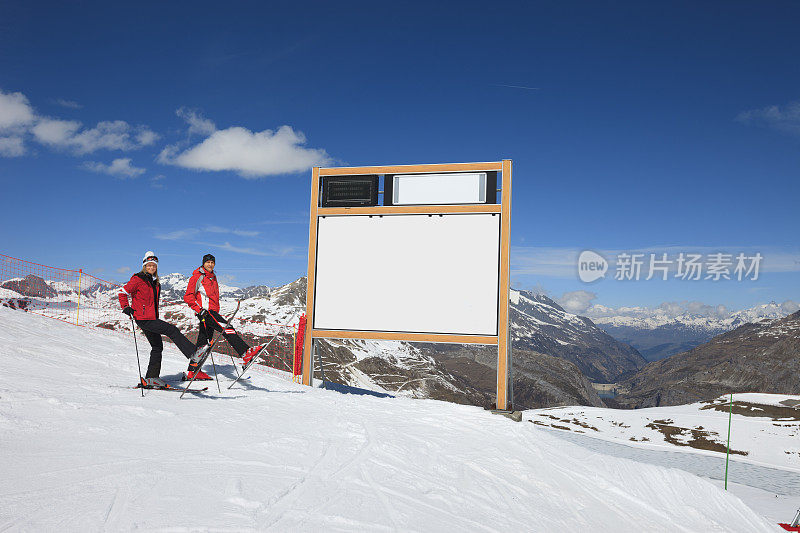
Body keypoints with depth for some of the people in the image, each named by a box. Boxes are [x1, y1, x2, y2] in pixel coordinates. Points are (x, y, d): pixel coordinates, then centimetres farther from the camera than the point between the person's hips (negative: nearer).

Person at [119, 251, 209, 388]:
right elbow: (123, 292, -4)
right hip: (143, 319, -9)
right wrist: (126, 308, -13)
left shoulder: (155, 283, 18)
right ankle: (193, 356, -25)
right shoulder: (138, 279, -5)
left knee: (157, 346, 10)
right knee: (172, 330, -19)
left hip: (152, 319, 9)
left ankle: (151, 378, 15)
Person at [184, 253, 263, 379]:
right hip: (204, 311, -9)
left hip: (212, 312, 9)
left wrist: (216, 313, 26)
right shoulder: (198, 277, -1)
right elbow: (188, 296, -7)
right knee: (227, 329, -24)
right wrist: (199, 309, -17)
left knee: (203, 342, 9)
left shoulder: (213, 277, 23)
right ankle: (245, 353, -38)